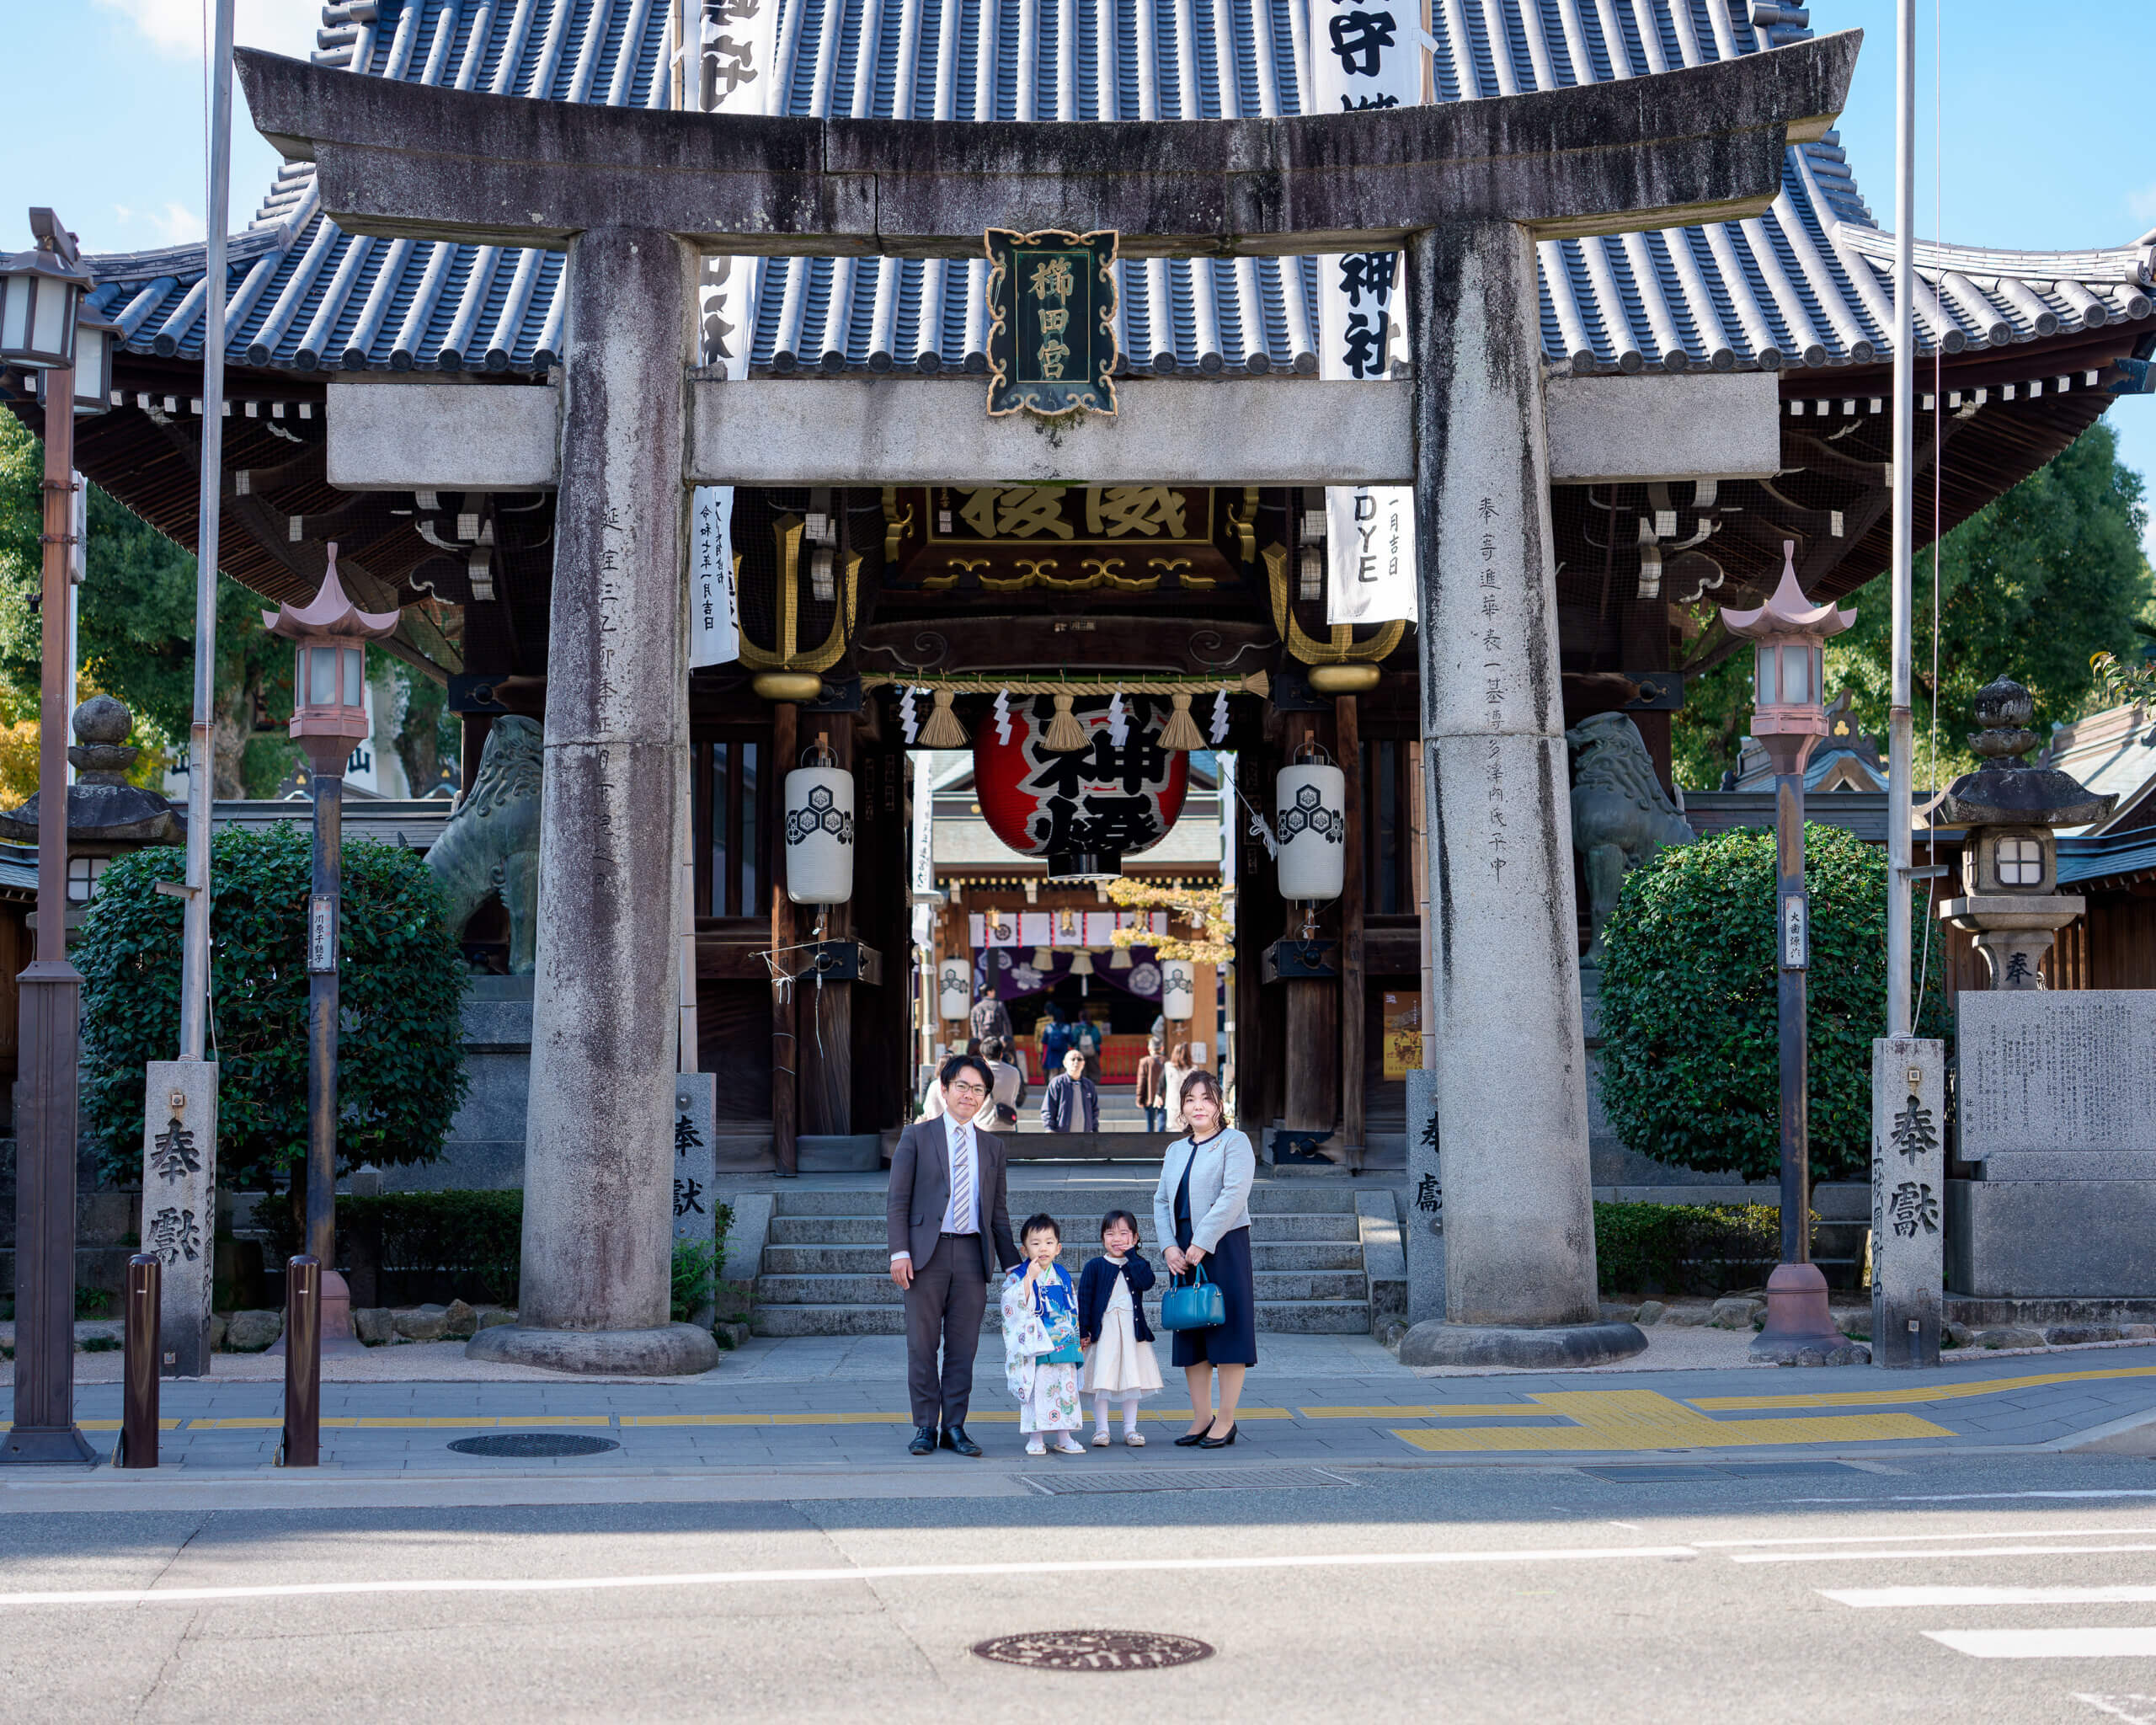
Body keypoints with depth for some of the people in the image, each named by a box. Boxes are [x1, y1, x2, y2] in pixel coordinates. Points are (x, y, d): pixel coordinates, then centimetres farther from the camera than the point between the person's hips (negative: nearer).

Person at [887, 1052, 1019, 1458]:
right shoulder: (917, 1136, 6)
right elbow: (897, 1199, 2)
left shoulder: (992, 1146, 15)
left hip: (973, 1253, 2)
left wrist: (1014, 1266, 12)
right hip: (927, 1252, -2)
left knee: (963, 1347, 3)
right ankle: (925, 1427, 8)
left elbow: (998, 1211, 17)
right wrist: (899, 1251, -9)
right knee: (922, 1346, 0)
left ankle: (954, 1427, 10)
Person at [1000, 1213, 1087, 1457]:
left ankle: (1064, 1437, 14)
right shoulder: (1018, 1276, -3)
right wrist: (1030, 1278, -22)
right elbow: (1014, 1305, -18)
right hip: (1035, 1347, -4)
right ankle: (1034, 1438, 5)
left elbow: (1074, 1307, 19)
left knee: (1066, 1388, 5)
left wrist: (1077, 1336, 16)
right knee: (1035, 1389, -4)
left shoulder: (1062, 1276, 11)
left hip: (1063, 1344, 4)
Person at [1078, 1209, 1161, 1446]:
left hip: (1132, 1329, 2)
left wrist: (1131, 1255, -11)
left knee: (1132, 1379, 7)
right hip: (1103, 1329, -2)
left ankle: (1130, 1428, 16)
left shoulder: (1138, 1264, 7)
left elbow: (1146, 1282, -15)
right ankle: (1101, 1429, 7)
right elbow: (1084, 1299, 0)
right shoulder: (1095, 1267, 1)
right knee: (1101, 1380, -1)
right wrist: (1083, 1331, -7)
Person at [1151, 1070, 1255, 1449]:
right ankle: (1201, 1417, 14)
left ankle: (1226, 1421, 0)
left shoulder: (1234, 1143, -3)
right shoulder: (1175, 1151, 18)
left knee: (1226, 1330, -4)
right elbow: (1161, 1201, 14)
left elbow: (1234, 1195, -14)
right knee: (1189, 1335, 7)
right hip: (1184, 1253, 6)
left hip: (1223, 1247, -6)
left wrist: (1202, 1243, -18)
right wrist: (1169, 1246, -3)